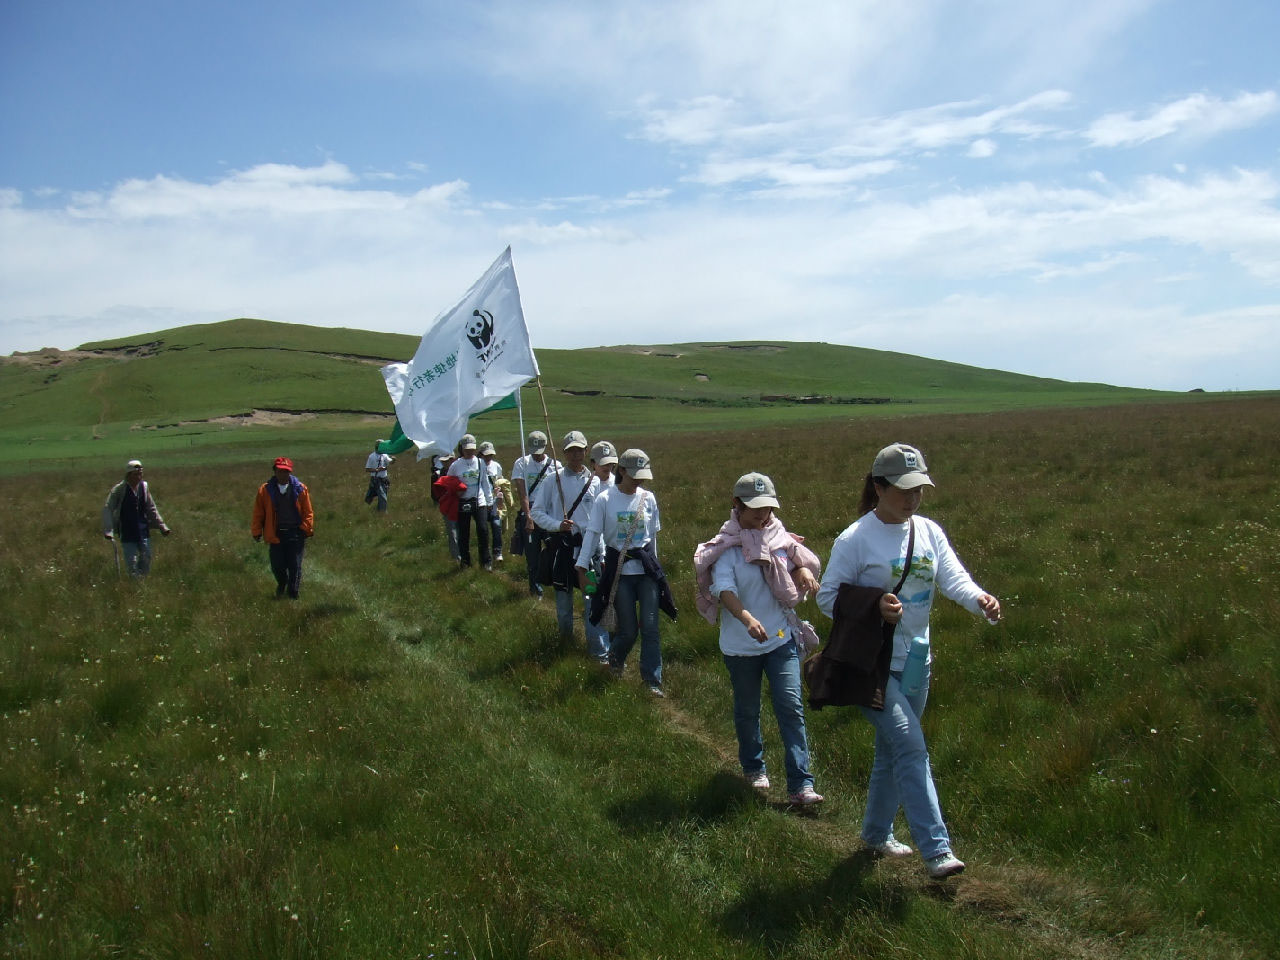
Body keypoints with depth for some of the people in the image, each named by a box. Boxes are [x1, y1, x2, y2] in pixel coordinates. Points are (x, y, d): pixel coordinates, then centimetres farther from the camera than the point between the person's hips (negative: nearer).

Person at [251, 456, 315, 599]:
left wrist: (307, 529, -3)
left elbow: (308, 512, 3)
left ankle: (293, 594, 21)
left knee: (295, 566, 3)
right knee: (277, 566, 6)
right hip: (275, 534, 1)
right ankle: (282, 584, 39)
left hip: (295, 533, -1)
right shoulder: (265, 490, -1)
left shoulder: (300, 489, -1)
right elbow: (258, 513, 4)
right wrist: (257, 532, 5)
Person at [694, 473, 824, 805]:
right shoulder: (726, 547, -10)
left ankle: (801, 785, -6)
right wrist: (747, 618, -43)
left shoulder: (780, 538, 2)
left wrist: (804, 569, -10)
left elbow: (802, 559, 16)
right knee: (747, 711, 14)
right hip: (740, 644, -2)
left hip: (782, 639, 2)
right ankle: (754, 768, 38)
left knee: (791, 706, -8)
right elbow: (723, 588, -25)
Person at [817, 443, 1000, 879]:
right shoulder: (855, 539, -13)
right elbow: (827, 597, -10)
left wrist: (981, 600, -30)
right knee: (912, 748, -15)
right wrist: (873, 608, -26)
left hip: (915, 662, 6)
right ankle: (936, 850, -12)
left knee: (892, 753, 17)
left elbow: (953, 578, -9)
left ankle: (877, 832, 35)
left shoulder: (929, 532, 3)